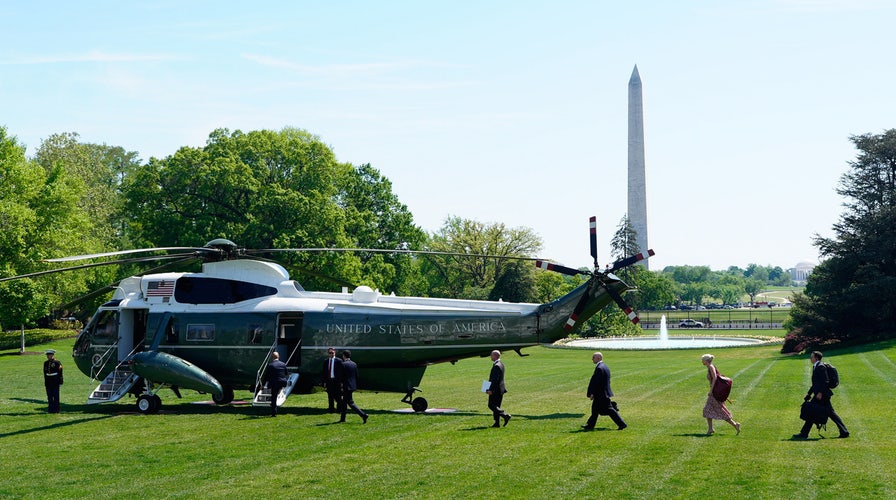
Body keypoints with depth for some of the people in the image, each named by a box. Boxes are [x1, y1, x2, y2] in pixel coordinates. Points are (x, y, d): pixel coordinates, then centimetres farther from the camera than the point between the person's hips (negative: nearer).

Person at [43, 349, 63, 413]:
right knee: (49, 396, 6)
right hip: (48, 383, 5)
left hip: (55, 382, -5)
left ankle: (56, 409, 4)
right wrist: (45, 383, 14)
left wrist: (60, 382, -9)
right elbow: (45, 373, 16)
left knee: (56, 396, -1)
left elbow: (60, 373, -5)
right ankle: (50, 409, 12)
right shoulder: (46, 363, 11)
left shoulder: (57, 362, -6)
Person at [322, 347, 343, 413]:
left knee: (337, 396, -3)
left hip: (336, 381, -4)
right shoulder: (326, 362, 11)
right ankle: (331, 409, 13)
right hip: (329, 380, 4)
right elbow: (324, 372, 14)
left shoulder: (339, 361, -2)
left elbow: (341, 371, -4)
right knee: (330, 397, 7)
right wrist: (324, 382, 8)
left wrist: (341, 381, -9)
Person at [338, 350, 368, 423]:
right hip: (353, 386, 8)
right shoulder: (354, 364, 8)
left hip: (347, 387, -8)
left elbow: (342, 376, -15)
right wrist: (356, 386, 17)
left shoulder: (343, 364, -14)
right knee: (344, 401, 19)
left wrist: (341, 387, -9)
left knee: (350, 403, -6)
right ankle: (342, 418, 25)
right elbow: (356, 376, 11)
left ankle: (363, 415, -18)